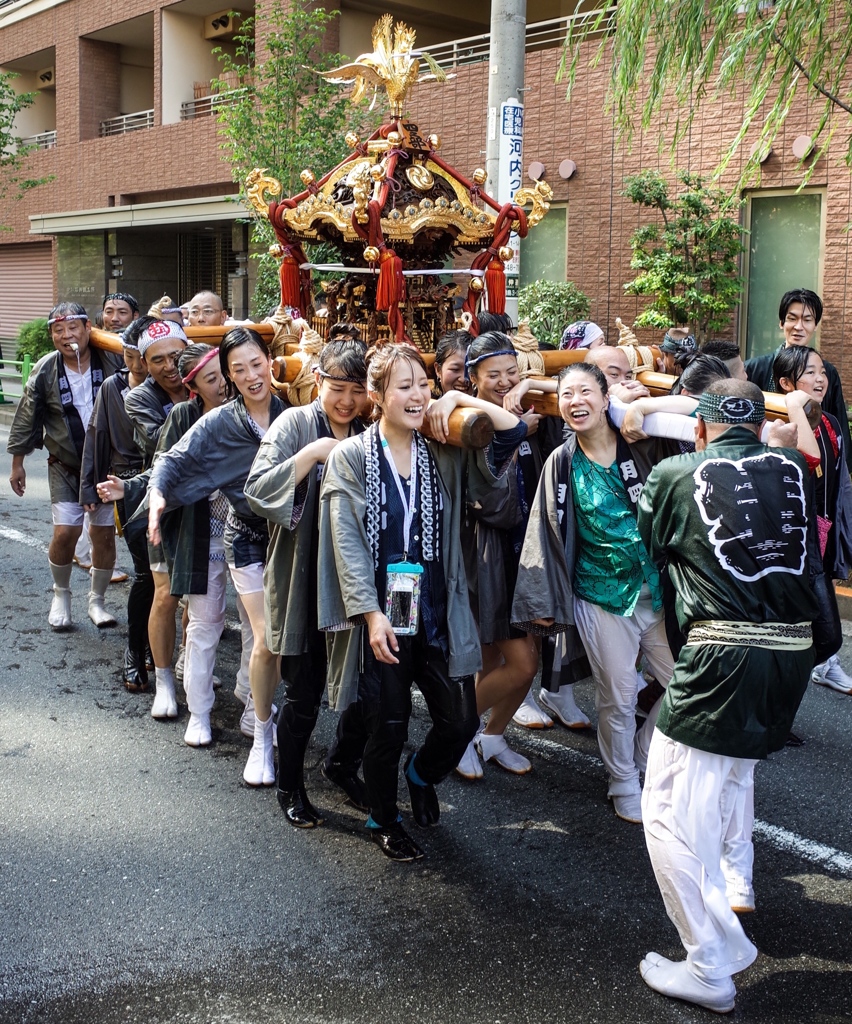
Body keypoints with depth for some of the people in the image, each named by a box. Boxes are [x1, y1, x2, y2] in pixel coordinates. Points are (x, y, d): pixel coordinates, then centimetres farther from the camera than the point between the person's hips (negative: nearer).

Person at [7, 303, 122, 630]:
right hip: (65, 467, 0)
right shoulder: (45, 371, -7)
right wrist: (17, 463, 6)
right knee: (65, 532, -8)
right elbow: (27, 419, 2)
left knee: (104, 534, 5)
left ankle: (96, 600, 24)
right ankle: (61, 594, 18)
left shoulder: (112, 361, -11)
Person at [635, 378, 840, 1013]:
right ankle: (735, 884, 47)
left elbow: (651, 549, 19)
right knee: (738, 760, 33)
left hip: (724, 651, -6)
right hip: (795, 648, 6)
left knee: (670, 809, 2)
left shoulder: (675, 475, 2)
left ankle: (713, 969, 5)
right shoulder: (792, 468, 11)